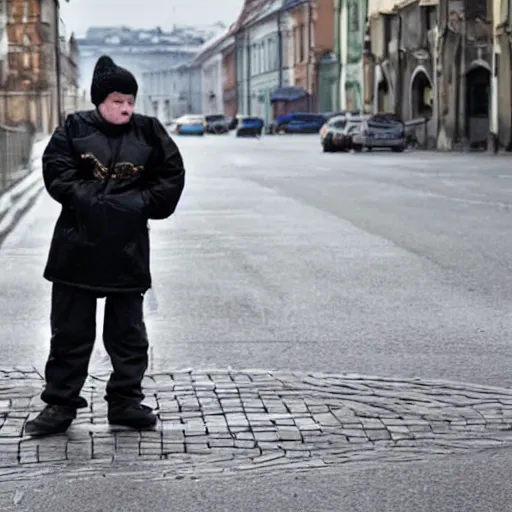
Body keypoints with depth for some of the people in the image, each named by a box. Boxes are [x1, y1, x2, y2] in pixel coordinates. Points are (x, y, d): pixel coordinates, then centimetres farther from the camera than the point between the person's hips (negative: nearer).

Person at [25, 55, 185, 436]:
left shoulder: (149, 132, 2)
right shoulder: (75, 128, -1)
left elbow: (171, 177, 2)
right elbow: (57, 174, -7)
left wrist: (138, 204, -9)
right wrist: (90, 200, -17)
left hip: (128, 248, 1)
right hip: (78, 244, -1)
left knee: (128, 330, 10)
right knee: (70, 330, 6)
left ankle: (126, 401, 21)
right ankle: (60, 404, 14)